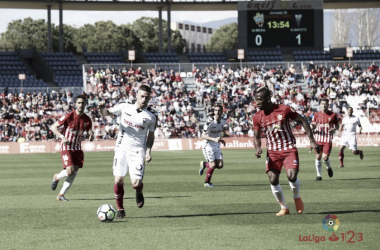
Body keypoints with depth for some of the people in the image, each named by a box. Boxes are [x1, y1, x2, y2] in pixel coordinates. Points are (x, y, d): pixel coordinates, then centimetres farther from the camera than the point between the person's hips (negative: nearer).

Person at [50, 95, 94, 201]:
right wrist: (62, 137, -23)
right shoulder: (69, 116, -13)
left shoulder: (87, 120, 1)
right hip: (66, 148, -5)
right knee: (70, 171, -19)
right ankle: (57, 177, 15)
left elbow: (90, 132, 12)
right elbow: (53, 127, -9)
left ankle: (61, 195, 12)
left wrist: (91, 135, -14)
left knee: (74, 173, -1)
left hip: (77, 149, 5)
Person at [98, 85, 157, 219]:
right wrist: (102, 108, -17)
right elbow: (107, 113, 7)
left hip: (138, 152, -1)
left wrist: (148, 151, -2)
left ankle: (139, 193, 26)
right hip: (122, 149, 1)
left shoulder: (151, 116, -1)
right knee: (118, 180, -10)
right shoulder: (125, 107, -2)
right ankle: (120, 210, 9)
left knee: (136, 183, -12)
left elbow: (151, 135, 12)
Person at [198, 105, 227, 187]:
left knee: (220, 165, -3)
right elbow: (203, 136, -24)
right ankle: (207, 182, 11)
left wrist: (220, 140, 7)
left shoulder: (223, 121, 1)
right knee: (213, 165, -13)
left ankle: (204, 164, 26)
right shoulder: (210, 122, -21)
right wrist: (214, 139, -35)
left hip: (217, 146, 7)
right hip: (208, 145, -7)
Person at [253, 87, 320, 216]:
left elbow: (302, 121, -1)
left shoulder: (283, 109, -12)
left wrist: (312, 140, -4)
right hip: (273, 151, 3)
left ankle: (297, 198, 12)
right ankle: (284, 208, 8)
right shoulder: (257, 117, -2)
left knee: (292, 176, -20)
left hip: (289, 149, -3)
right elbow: (257, 136, 9)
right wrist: (258, 148, -13)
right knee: (273, 180, -11)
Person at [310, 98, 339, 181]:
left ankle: (328, 168, 24)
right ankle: (319, 175, 10)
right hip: (318, 139, 2)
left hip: (328, 139, -2)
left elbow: (337, 126, 10)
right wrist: (312, 126, -15)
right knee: (318, 157, -1)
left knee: (325, 157, -10)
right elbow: (312, 126, 10)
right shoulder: (317, 115, 5)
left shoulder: (333, 115, 1)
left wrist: (333, 129, -11)